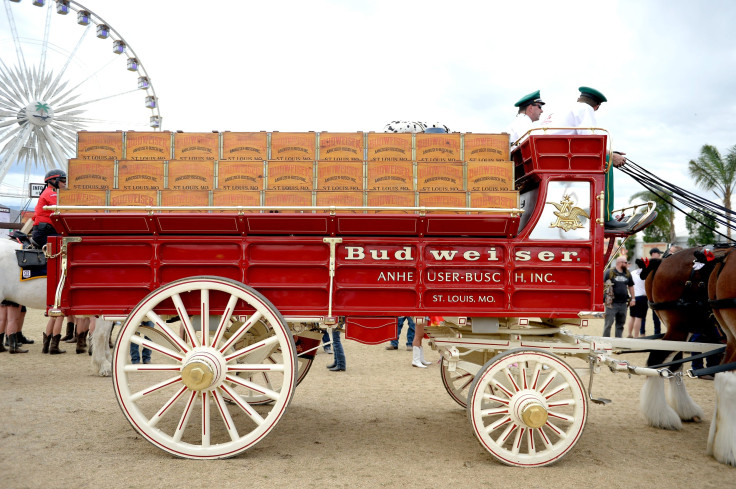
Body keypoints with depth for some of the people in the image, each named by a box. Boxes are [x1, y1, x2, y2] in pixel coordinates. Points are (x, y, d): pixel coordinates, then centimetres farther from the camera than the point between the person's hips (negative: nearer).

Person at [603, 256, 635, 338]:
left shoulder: (627, 273, 13)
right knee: (608, 323, -5)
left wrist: (632, 298, 16)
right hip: (612, 303, -6)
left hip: (623, 303, 6)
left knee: (620, 324, 12)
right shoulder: (609, 272, -6)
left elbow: (630, 286, 22)